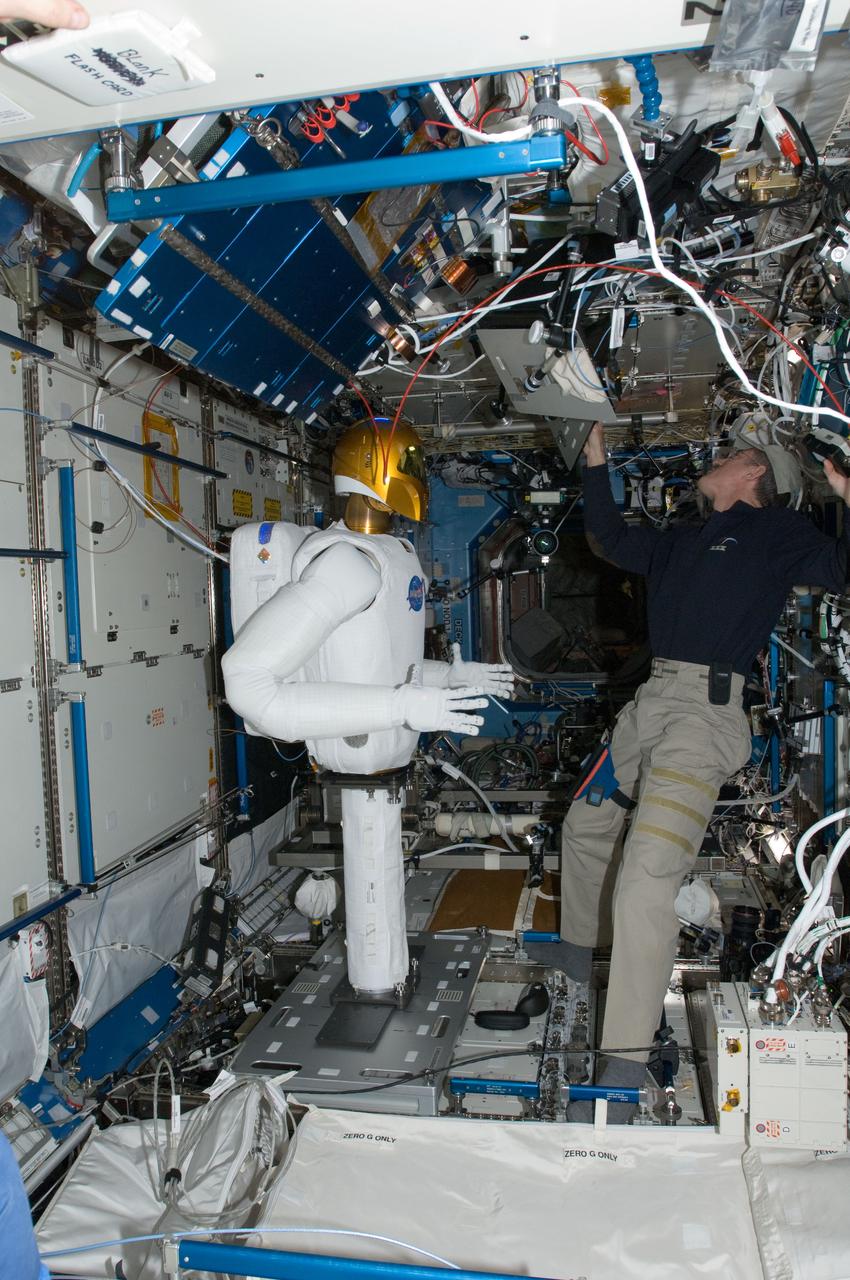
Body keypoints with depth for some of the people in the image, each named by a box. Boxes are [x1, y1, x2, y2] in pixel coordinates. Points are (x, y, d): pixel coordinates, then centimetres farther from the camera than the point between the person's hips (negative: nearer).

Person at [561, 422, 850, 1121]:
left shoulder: (775, 531, 2)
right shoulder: (689, 539, 22)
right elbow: (612, 536, 33)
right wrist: (597, 465, 35)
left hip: (704, 709, -9)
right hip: (650, 701, 9)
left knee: (646, 878, -20)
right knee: (585, 827, 21)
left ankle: (625, 1067, -14)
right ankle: (578, 953, 43)